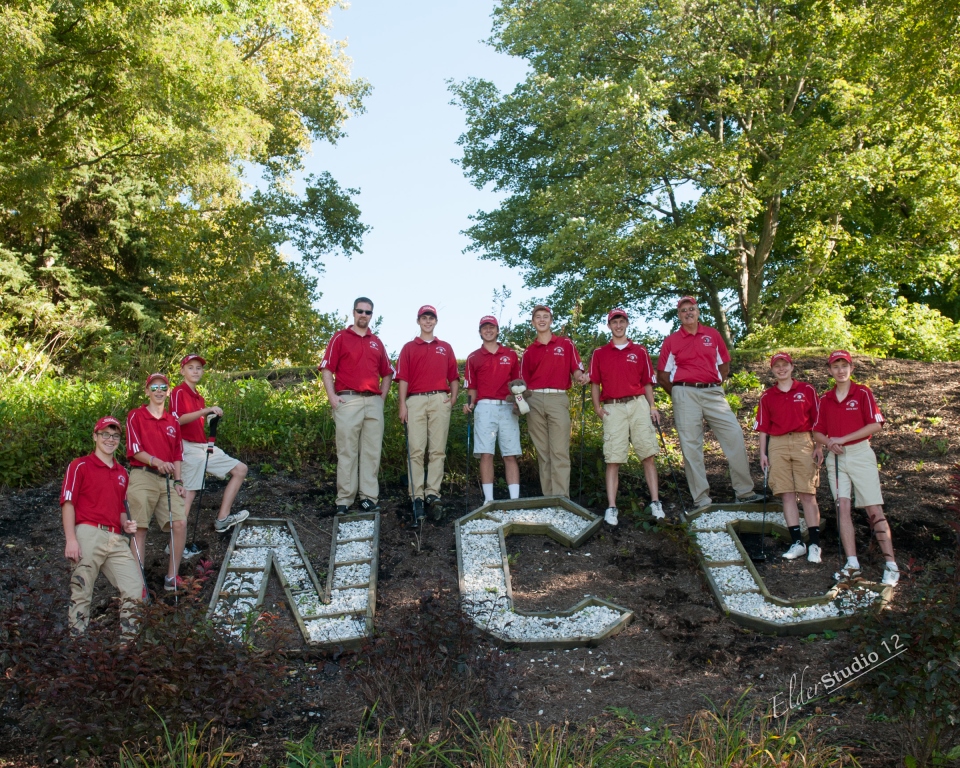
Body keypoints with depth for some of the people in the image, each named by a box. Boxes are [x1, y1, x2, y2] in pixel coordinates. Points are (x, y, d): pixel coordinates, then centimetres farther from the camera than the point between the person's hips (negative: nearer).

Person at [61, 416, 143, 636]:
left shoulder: (122, 473, 22)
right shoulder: (80, 466, 5)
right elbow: (67, 503, -4)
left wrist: (126, 524, 7)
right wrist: (71, 539, -14)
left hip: (116, 539, 5)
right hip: (88, 534, -5)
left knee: (134, 586, -2)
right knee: (82, 589, -7)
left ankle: (128, 634, 9)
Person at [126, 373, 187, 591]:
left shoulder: (173, 421, 17)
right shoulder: (136, 416, 4)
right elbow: (134, 450, -5)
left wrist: (178, 481, 8)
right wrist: (156, 461, -20)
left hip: (166, 480, 4)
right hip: (142, 477, -4)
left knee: (180, 523, -7)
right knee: (140, 528, -5)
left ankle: (172, 577, 4)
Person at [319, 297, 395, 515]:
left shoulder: (377, 342, 17)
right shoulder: (340, 337, 6)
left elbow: (387, 373, 22)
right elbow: (327, 368, -1)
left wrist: (382, 397, 10)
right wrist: (332, 397, -10)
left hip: (374, 402, 4)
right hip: (348, 400, -4)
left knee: (372, 452, 4)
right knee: (347, 451, -2)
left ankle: (369, 498, 9)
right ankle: (344, 500, 2)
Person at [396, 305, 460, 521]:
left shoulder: (446, 348, 19)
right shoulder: (409, 348, 15)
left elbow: (454, 377, 17)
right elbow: (403, 378, 6)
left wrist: (453, 398, 2)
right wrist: (402, 404, -3)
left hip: (440, 400, 1)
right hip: (415, 400, -1)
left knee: (437, 450, -2)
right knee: (416, 450, -5)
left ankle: (432, 494, 0)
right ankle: (417, 496, -4)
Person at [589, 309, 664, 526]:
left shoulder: (640, 351, 13)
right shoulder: (599, 353, 12)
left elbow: (647, 382, 13)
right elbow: (595, 383, 12)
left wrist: (652, 406, 1)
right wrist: (597, 407, -2)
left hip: (638, 405, 1)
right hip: (612, 408, -1)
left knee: (648, 454, -4)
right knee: (613, 459, -4)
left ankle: (655, 503, -1)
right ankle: (611, 507, -4)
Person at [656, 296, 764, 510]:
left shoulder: (712, 335, 12)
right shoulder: (671, 340, 6)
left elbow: (724, 366, 17)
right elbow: (662, 376, 7)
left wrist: (716, 386, 7)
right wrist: (677, 395, 4)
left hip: (713, 392, 2)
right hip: (685, 394, -2)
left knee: (734, 435, -5)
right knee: (690, 445, -2)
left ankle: (745, 492, 4)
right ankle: (701, 499, 3)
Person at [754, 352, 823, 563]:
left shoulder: (807, 390, 6)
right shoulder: (767, 397, 11)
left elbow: (817, 421, 6)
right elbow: (763, 427, 11)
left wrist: (819, 446, 0)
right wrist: (763, 453, 5)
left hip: (803, 442, -2)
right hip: (777, 445, 2)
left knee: (807, 494, -5)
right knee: (786, 495, -1)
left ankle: (815, 544, -1)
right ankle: (796, 543, 3)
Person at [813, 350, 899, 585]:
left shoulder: (862, 393, 0)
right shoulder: (825, 399, 10)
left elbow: (876, 425, -9)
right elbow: (818, 432, 12)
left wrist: (843, 439, -13)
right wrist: (829, 442, -10)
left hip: (861, 454, -3)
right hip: (836, 457, 4)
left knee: (874, 509, -5)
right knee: (842, 507, -4)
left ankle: (891, 565, -2)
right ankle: (852, 565, -3)